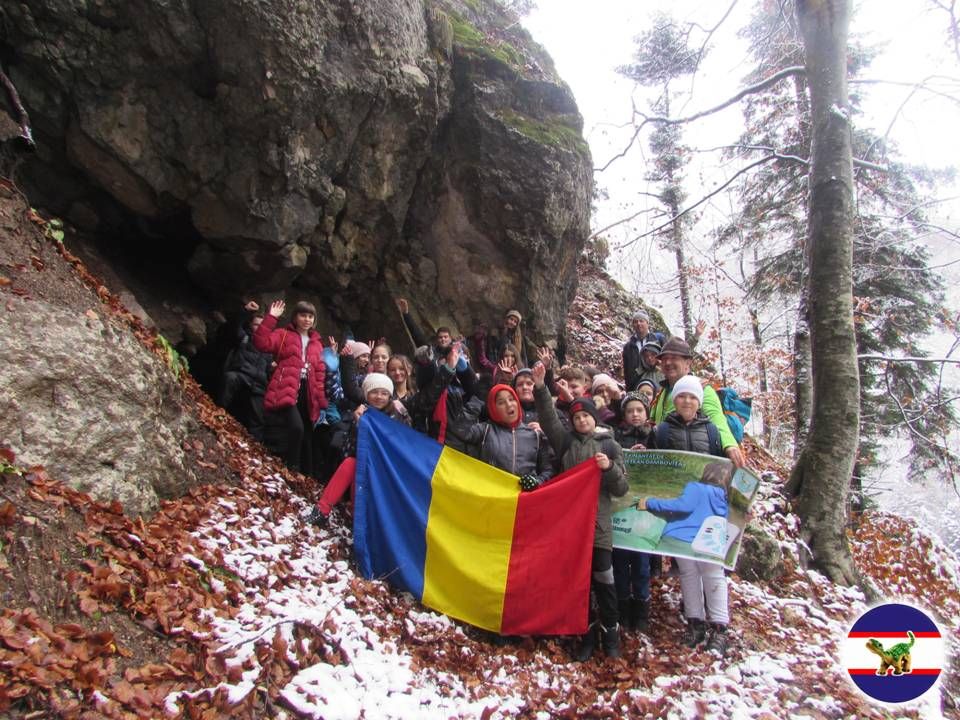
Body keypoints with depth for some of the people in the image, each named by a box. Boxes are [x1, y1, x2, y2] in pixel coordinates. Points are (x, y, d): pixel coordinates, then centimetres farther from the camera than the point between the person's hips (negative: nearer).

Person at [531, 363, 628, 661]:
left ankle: (610, 632, 20)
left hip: (599, 523, -1)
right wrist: (540, 387, -22)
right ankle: (587, 632, 21)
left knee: (603, 580, 2)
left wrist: (609, 468, -14)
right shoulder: (566, 440, 8)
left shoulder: (610, 445, 6)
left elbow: (621, 489, 5)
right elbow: (548, 418, -9)